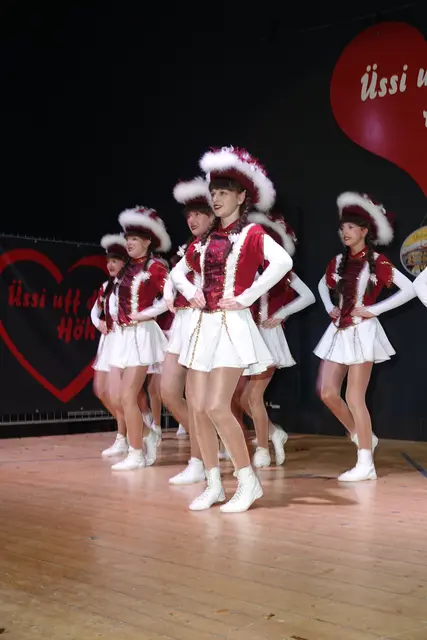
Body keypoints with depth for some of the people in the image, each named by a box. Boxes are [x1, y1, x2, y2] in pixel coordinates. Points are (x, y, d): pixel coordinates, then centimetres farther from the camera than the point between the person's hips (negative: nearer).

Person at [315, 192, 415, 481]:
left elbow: (409, 289, -14)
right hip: (339, 332, 7)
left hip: (362, 332, -6)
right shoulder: (339, 261, 10)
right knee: (327, 392, 2)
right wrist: (330, 308, 11)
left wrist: (374, 310, -15)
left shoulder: (377, 262, -8)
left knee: (354, 398, -6)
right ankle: (364, 438, 23)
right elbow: (323, 285, 29)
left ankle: (366, 465, 3)